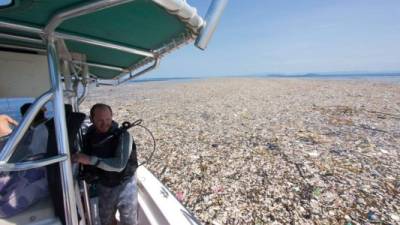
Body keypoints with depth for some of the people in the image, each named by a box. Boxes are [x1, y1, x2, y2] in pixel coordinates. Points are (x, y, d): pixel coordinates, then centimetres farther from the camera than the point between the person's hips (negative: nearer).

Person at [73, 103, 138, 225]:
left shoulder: (122, 135, -22)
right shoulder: (88, 137, -6)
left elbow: (119, 165, -31)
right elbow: (85, 163, 9)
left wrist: (90, 160, -33)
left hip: (124, 186, -4)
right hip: (103, 187, 5)